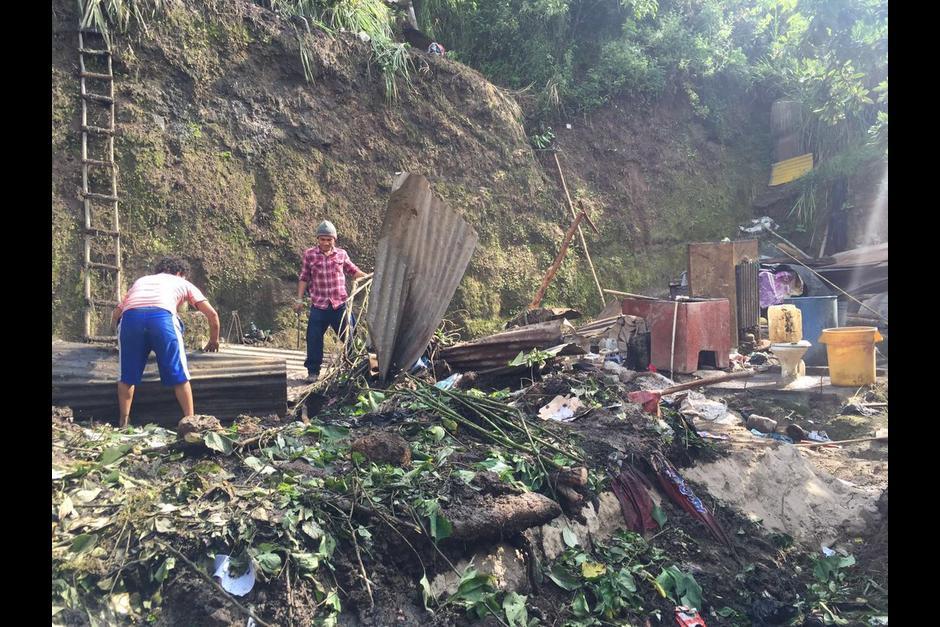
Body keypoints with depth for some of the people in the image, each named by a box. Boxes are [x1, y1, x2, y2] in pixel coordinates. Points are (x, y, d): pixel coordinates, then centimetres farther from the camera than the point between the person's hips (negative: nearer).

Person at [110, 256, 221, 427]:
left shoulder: (140, 281, 40)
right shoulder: (182, 283, 33)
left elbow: (116, 314, 34)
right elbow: (212, 314, 28)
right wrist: (214, 341, 43)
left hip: (130, 316, 3)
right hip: (162, 316, -2)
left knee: (127, 376, 17)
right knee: (179, 375, 9)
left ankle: (124, 422, 21)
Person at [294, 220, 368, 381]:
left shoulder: (341, 254, 3)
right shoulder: (309, 255, 0)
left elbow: (353, 270, 15)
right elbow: (303, 278, 5)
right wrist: (300, 299, 2)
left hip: (339, 304, 1)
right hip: (318, 306, -1)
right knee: (314, 339, 1)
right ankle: (313, 371, 14)